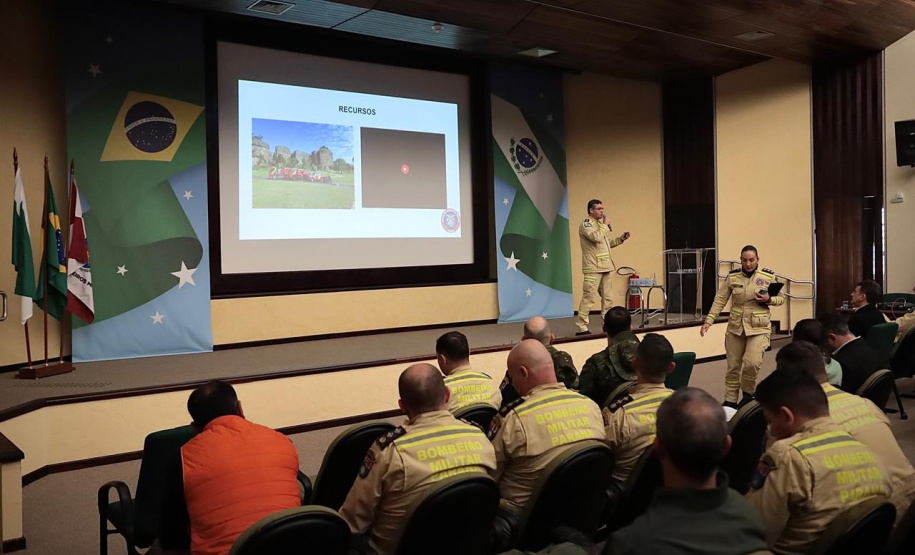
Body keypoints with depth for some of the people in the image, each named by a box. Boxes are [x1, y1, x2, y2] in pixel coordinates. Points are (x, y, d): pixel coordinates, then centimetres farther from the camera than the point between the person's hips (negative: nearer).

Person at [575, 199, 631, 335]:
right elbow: (597, 237, -24)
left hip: (606, 267, 9)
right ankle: (581, 327, -7)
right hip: (593, 268, -9)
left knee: (608, 298, 10)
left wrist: (620, 239, 10)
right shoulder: (586, 223, -7)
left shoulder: (600, 223, 21)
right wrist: (606, 225, -11)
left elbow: (608, 242, 25)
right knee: (588, 298, -10)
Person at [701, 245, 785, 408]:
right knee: (733, 366, 7)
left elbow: (781, 298, 7)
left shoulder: (768, 276, -2)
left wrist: (768, 300, -15)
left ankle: (748, 392, 10)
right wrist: (708, 321, -10)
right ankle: (730, 400, 21)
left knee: (752, 362, -18)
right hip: (735, 327, 2)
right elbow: (720, 300, -2)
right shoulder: (732, 277, 0)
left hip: (759, 327, -2)